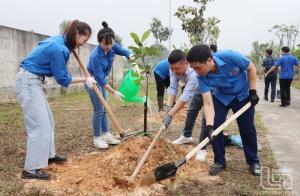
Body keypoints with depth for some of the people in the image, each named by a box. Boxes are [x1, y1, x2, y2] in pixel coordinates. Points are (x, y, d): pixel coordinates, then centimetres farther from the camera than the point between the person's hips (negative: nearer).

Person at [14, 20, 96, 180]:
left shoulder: (58, 41, 8)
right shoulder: (59, 48, -21)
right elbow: (62, 79, -15)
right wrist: (85, 80, -5)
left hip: (32, 82, 10)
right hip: (28, 83, -10)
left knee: (47, 121, 16)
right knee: (40, 125, -10)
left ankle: (48, 155, 30)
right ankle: (30, 169, -4)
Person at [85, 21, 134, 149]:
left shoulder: (112, 47, -15)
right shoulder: (95, 55, -33)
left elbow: (124, 51, -1)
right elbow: (99, 78, -32)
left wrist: (131, 56, -26)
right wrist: (114, 92, -34)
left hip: (102, 80, 7)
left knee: (104, 108, 10)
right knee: (99, 109, -7)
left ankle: (106, 135, 18)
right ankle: (97, 138, 4)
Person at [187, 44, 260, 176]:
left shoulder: (230, 56, -36)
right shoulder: (202, 77, -28)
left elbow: (251, 68, -17)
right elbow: (208, 103, -32)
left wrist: (252, 91, -16)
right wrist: (209, 126, -45)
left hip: (243, 95, -1)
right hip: (221, 97, 2)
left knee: (247, 129, 3)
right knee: (215, 127, -8)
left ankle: (253, 161, 23)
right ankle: (219, 161, 11)